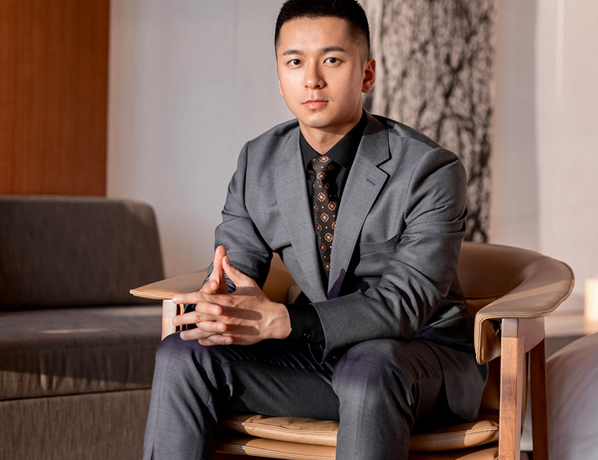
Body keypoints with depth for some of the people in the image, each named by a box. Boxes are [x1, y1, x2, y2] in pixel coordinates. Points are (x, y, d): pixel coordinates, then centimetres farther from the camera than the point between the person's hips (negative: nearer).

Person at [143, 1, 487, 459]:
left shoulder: (431, 170, -17)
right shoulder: (259, 162, 0)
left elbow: (407, 303, -25)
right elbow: (233, 271, 0)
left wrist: (278, 320, -38)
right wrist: (214, 309, -28)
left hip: (426, 357, -4)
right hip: (322, 352, 5)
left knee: (367, 371, -39)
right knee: (182, 355, -14)